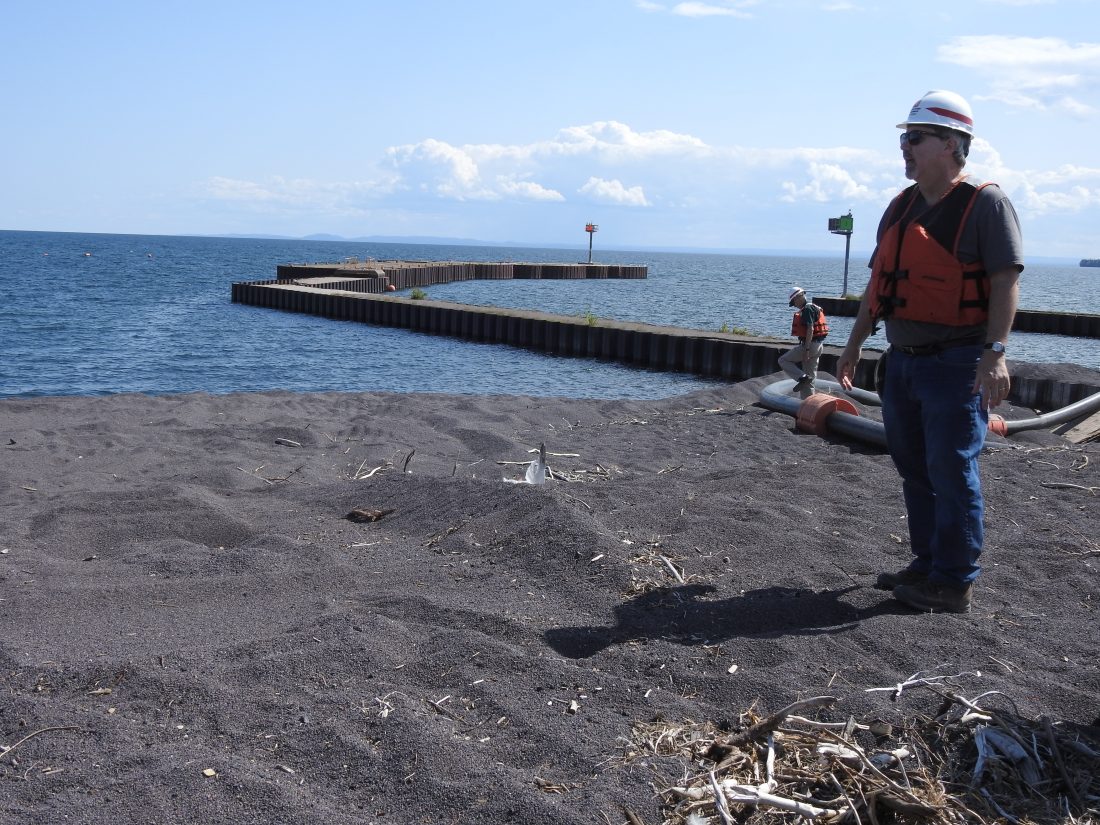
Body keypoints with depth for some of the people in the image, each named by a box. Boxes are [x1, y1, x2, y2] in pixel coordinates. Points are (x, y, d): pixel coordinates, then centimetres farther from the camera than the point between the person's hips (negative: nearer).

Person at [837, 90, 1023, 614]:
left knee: (952, 472, -4)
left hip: (957, 365, -8)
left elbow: (1005, 282, -14)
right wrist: (854, 345, 18)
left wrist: (995, 354, -23)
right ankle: (927, 565, 25)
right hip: (903, 361, 8)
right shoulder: (900, 209, 14)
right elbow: (878, 284, 19)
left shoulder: (985, 204, -8)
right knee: (914, 469, 13)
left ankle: (954, 583, 5)